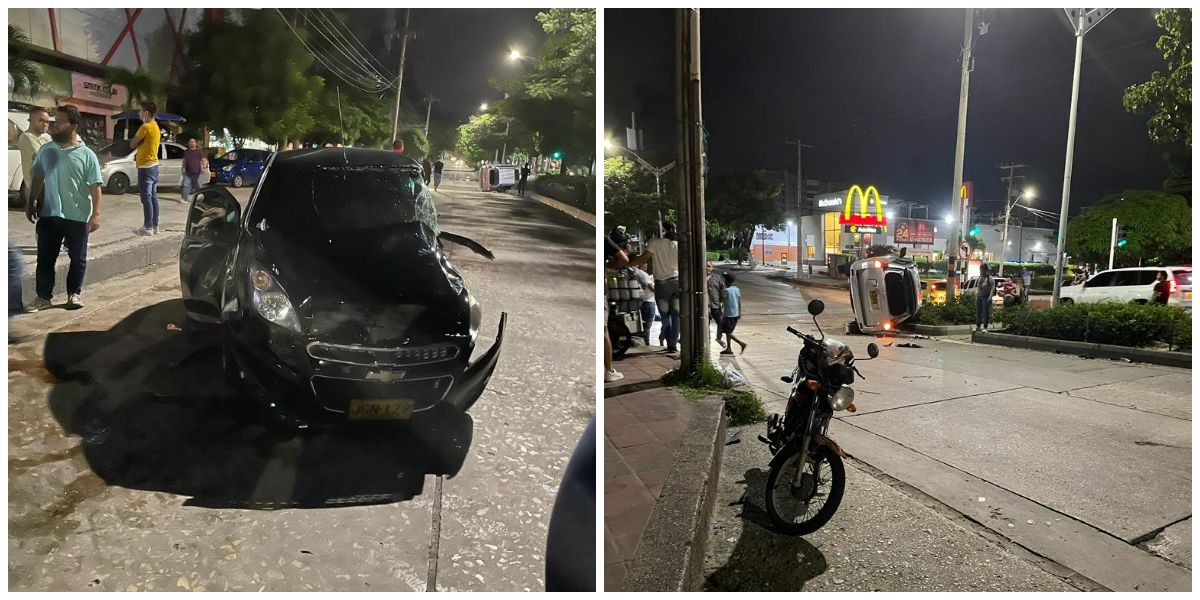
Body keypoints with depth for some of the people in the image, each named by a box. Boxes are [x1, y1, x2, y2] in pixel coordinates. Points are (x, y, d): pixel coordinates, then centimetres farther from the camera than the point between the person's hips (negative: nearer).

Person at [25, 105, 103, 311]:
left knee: (78, 258, 8)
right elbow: (37, 179, 14)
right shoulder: (45, 151, 5)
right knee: (45, 258, 6)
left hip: (78, 217, -3)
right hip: (49, 215, 3)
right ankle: (44, 297, 15)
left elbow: (95, 187, -7)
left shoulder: (86, 155, -6)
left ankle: (74, 293, 23)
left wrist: (96, 214, -12)